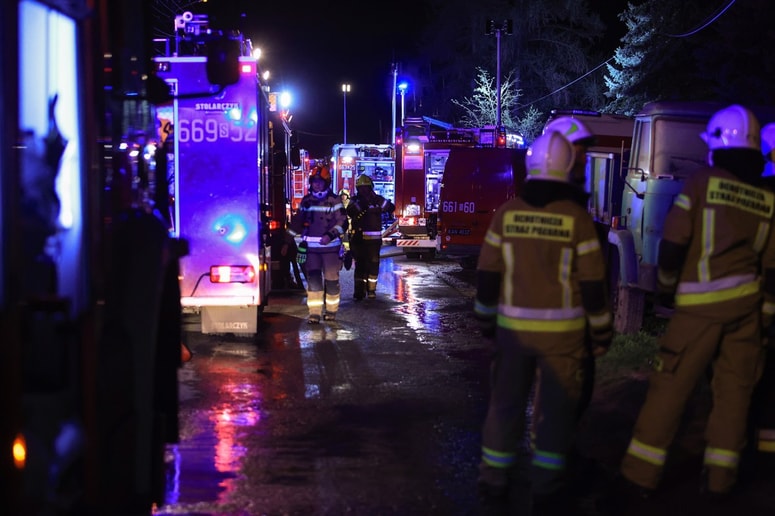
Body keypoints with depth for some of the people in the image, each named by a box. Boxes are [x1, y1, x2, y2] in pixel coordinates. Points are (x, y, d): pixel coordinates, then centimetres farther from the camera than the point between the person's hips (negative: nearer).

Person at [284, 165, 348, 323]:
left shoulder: (334, 201, -1)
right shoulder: (306, 201, 11)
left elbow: (342, 222, -8)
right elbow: (296, 222, 18)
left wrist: (330, 235, -23)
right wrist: (288, 242, 16)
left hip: (330, 247, -3)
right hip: (311, 248, 3)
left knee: (331, 279, 4)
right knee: (313, 279, -4)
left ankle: (331, 311, 17)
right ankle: (314, 312, -3)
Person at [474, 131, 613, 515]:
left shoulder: (506, 213, -3)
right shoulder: (577, 218, -10)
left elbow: (487, 275, 1)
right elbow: (593, 283, -7)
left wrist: (487, 320, 14)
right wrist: (602, 332, 4)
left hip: (513, 326, 2)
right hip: (561, 330, -2)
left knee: (506, 402, 13)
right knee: (555, 407, 7)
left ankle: (494, 482, 22)